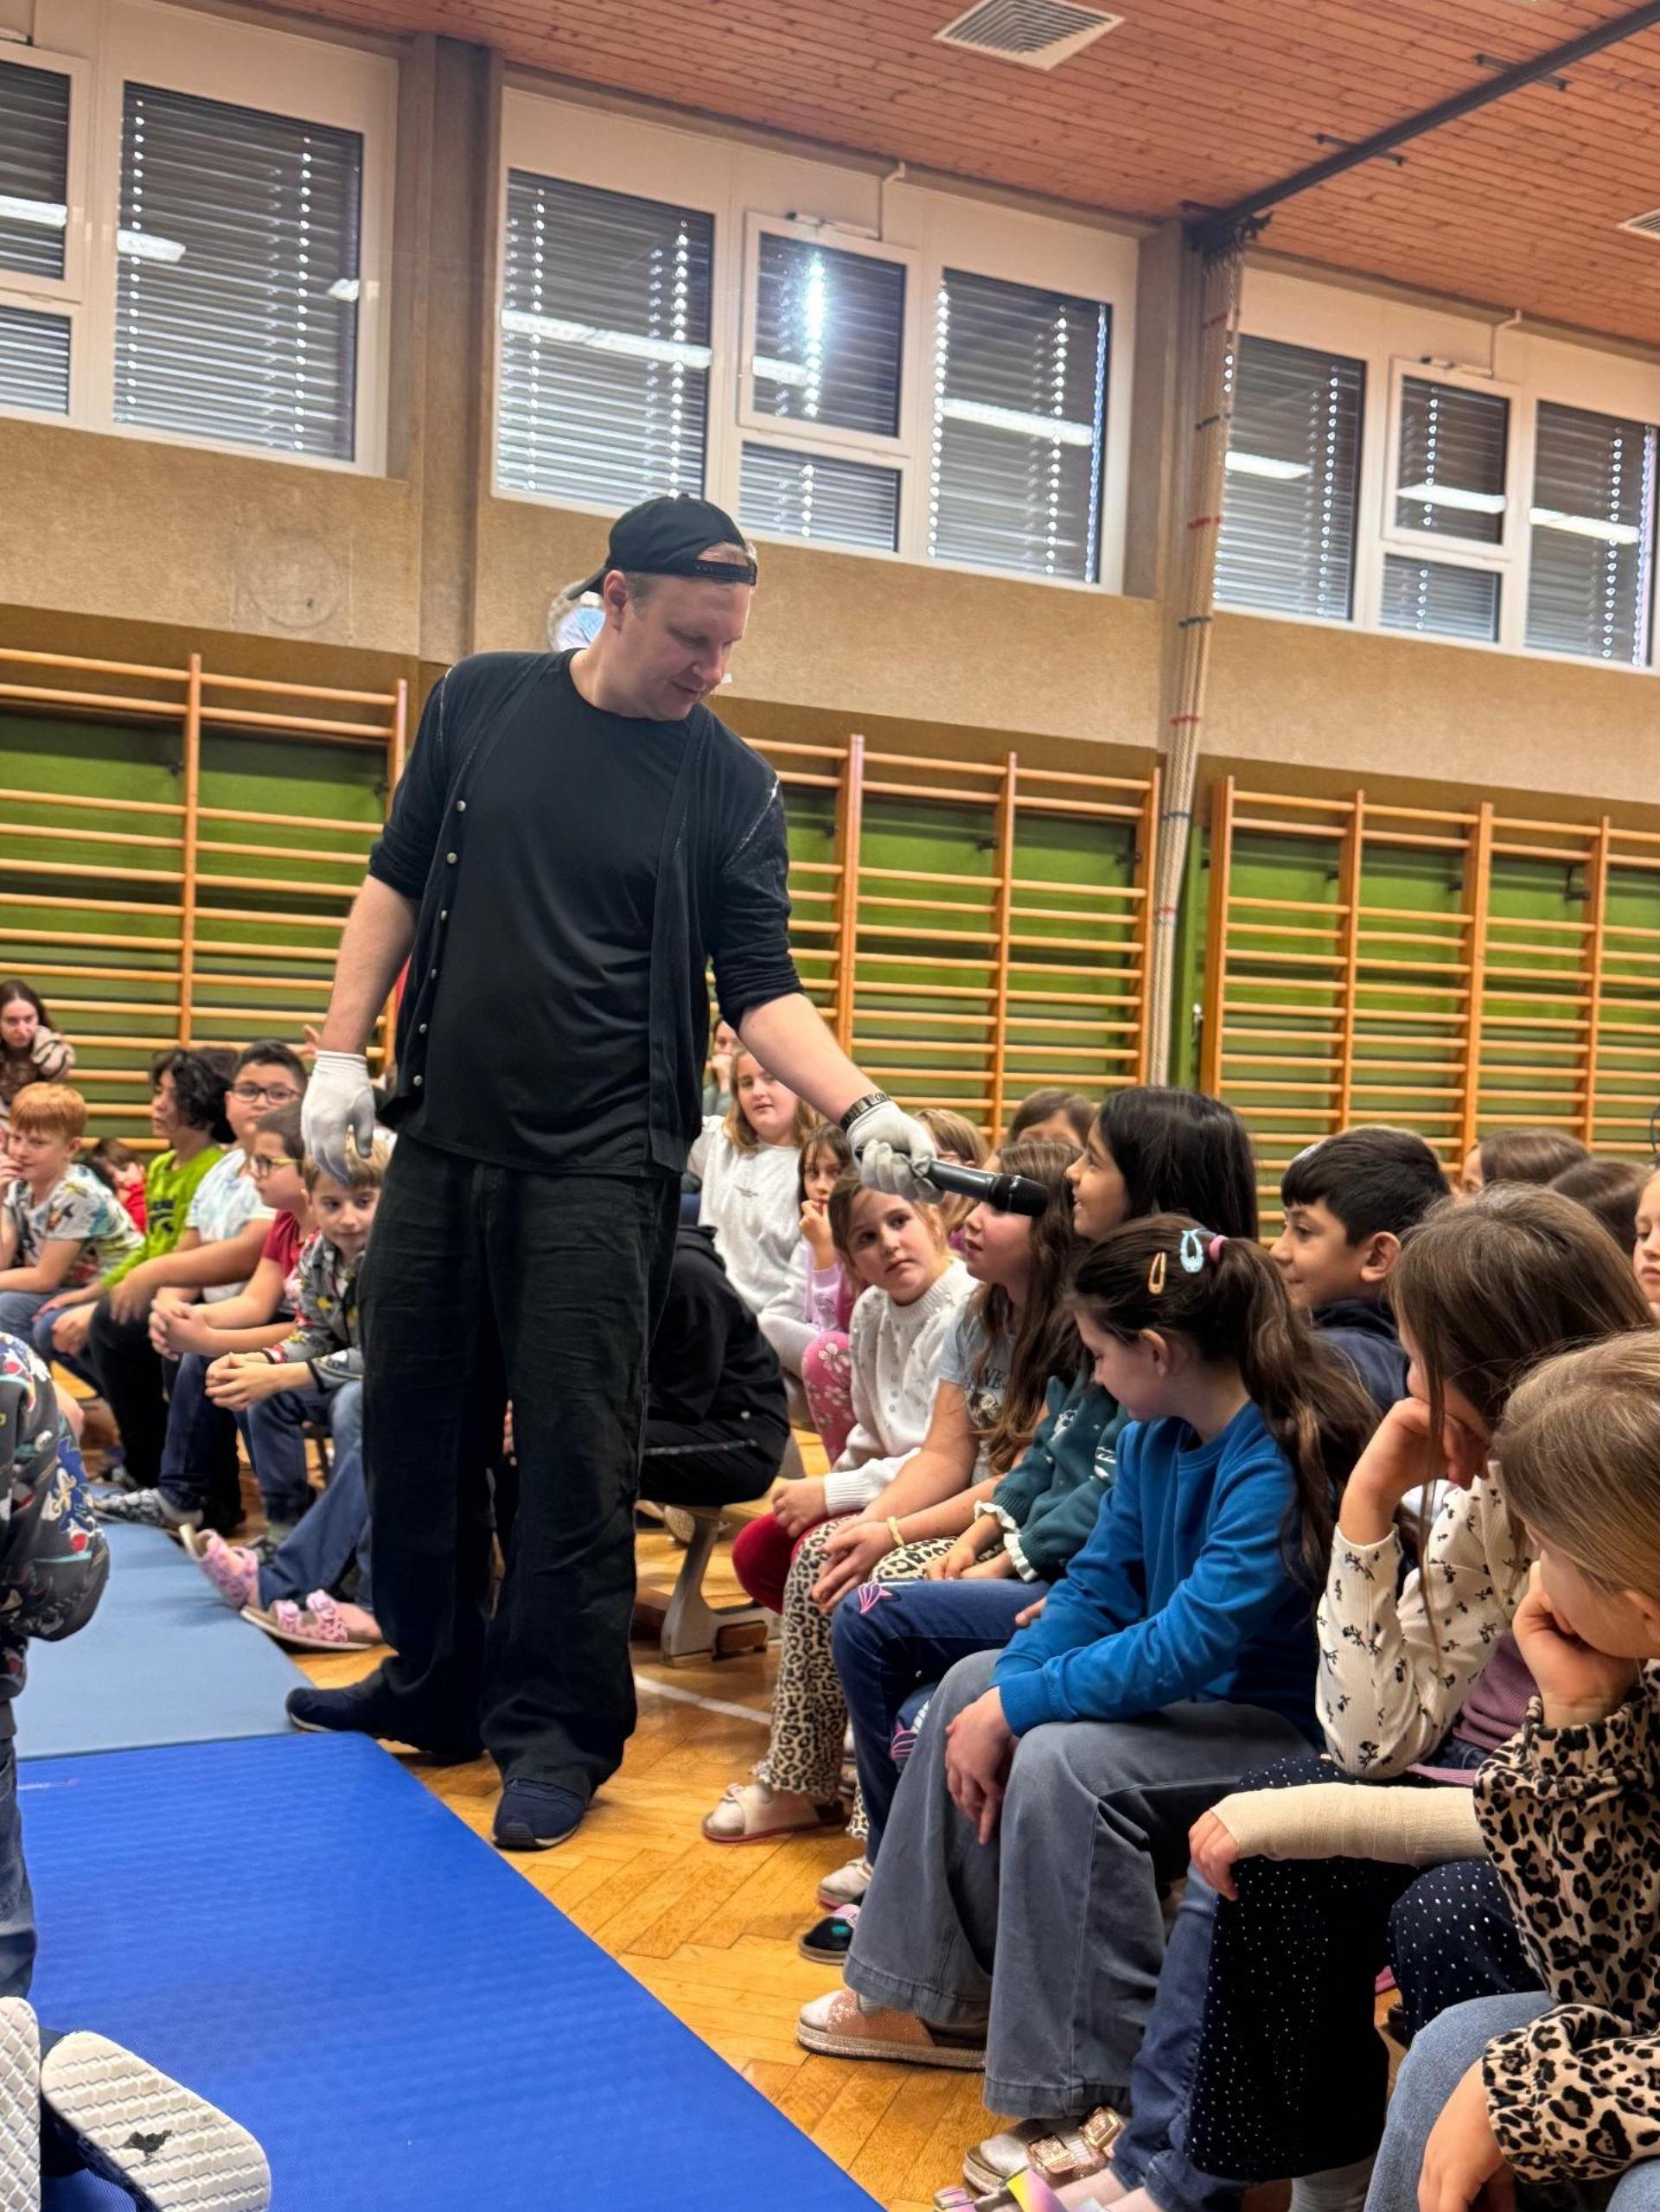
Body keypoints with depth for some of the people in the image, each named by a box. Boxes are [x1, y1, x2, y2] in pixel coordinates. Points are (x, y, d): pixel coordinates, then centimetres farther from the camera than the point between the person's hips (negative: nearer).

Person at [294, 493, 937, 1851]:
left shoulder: (733, 786, -1)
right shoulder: (481, 702, 5)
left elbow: (761, 988, -3)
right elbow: (400, 881, 11)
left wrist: (860, 1108, -19)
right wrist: (343, 1052, 3)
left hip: (601, 1167, -3)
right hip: (445, 1136, 3)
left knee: (576, 1452, -2)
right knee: (416, 1421, 11)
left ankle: (557, 1733, 13)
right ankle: (436, 1683, 30)